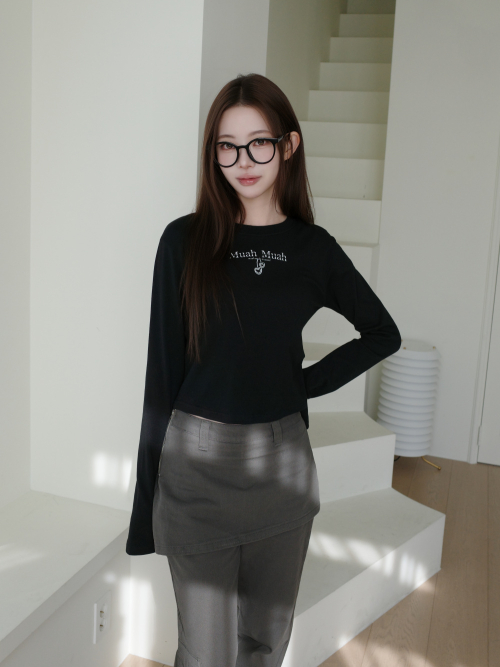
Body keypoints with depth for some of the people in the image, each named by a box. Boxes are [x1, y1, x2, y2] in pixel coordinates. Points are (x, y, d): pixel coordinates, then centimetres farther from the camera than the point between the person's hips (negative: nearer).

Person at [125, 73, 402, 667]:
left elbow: (383, 333, 14)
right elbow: (163, 368, -4)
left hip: (282, 460, 3)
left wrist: (310, 381, 0)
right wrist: (146, 506, -4)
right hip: (197, 459, -2)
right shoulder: (185, 240, -4)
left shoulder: (313, 249, 1)